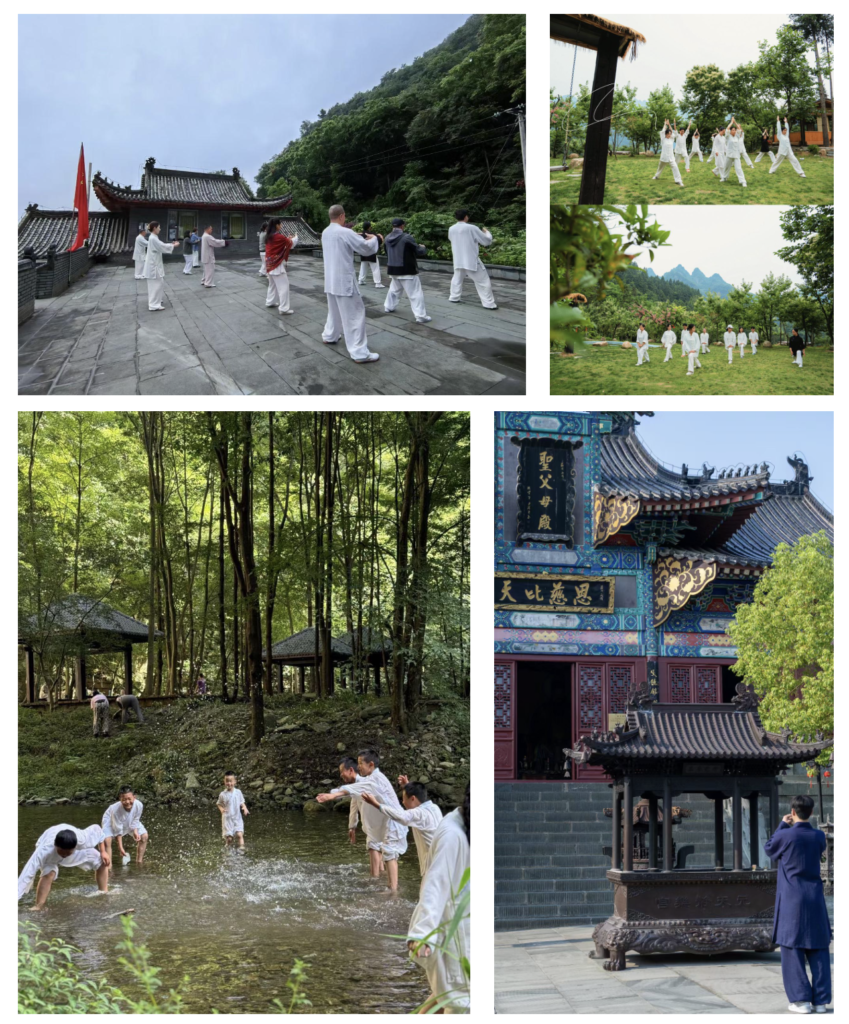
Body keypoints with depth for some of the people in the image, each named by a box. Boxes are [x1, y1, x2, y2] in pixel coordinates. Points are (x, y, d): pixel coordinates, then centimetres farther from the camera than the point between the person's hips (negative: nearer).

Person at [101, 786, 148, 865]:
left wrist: (135, 831, -30)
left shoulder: (139, 805, -35)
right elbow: (118, 830, -30)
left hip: (129, 823, 4)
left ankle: (139, 861, 9)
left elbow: (135, 821, -13)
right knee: (106, 840, -27)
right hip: (111, 821, -4)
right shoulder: (115, 809, -42)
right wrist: (120, 847, -26)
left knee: (144, 836, -4)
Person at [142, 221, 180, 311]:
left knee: (159, 283, 20)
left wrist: (171, 244, 11)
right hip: (153, 265, -10)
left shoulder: (153, 237, 11)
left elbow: (161, 245, 20)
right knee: (156, 284, -8)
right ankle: (154, 305, -7)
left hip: (155, 264, 10)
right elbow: (162, 247, -18)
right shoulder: (153, 238, -20)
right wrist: (174, 246, -6)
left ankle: (155, 301, 31)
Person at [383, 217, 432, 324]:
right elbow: (419, 251, -13)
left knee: (394, 289, 30)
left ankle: (389, 307, 41)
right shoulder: (407, 238, -19)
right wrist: (423, 248, 8)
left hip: (393, 269, 6)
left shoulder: (387, 238, 1)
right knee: (415, 293, -5)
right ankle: (420, 316, -10)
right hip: (407, 270, -6)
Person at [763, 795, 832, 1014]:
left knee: (792, 950, 3)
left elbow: (768, 849, 8)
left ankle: (801, 1000, 0)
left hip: (791, 901, -3)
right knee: (818, 950, 8)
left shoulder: (785, 836, -11)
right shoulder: (819, 836, -1)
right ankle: (820, 1000, 7)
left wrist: (782, 825, 13)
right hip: (815, 899, 3)